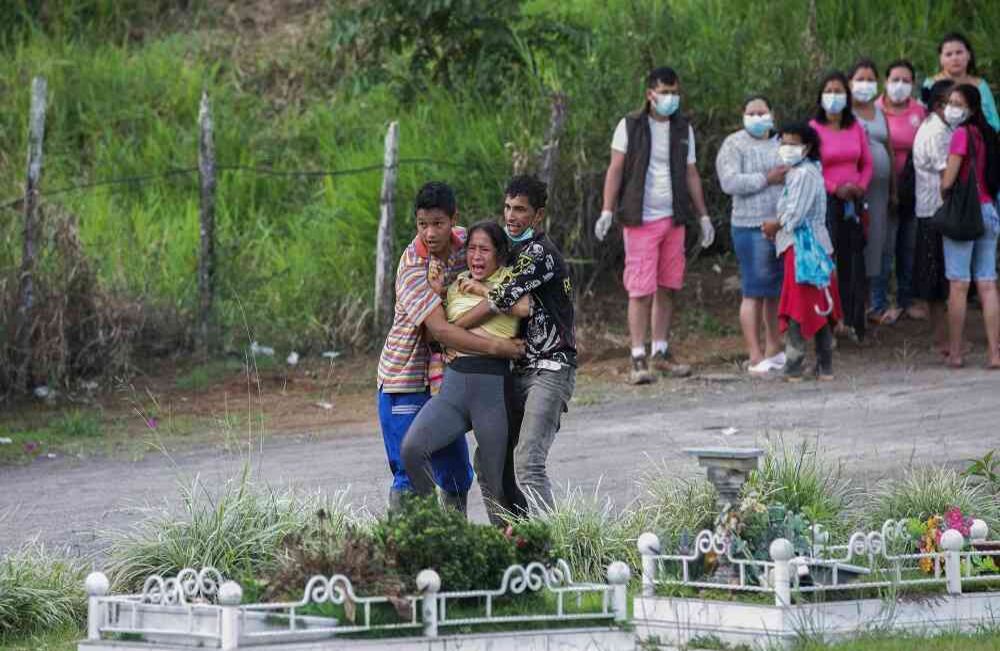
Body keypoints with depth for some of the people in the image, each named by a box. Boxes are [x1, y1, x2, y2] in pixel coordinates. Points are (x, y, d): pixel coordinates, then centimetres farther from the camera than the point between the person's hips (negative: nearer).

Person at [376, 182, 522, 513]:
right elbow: (439, 329, -31)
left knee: (457, 474, 14)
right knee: (409, 475, -11)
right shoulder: (412, 269, -22)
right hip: (406, 378, -6)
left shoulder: (463, 241, -2)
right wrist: (494, 346, -37)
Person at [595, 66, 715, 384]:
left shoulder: (683, 129, 12)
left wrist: (703, 216, 14)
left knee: (667, 288, 7)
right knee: (641, 291, -7)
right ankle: (638, 360, -7)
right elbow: (615, 169, -4)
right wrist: (607, 210, -13)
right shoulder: (630, 126, -2)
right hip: (641, 220, -5)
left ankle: (661, 352, 17)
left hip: (673, 219, 5)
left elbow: (691, 175, 16)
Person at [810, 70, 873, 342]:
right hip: (825, 202, -4)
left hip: (853, 201, 4)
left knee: (854, 261, 3)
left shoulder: (855, 128, 8)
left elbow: (866, 163, 15)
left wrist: (861, 186, -3)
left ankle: (854, 321, 8)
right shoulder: (814, 129, -5)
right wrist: (835, 189, -12)